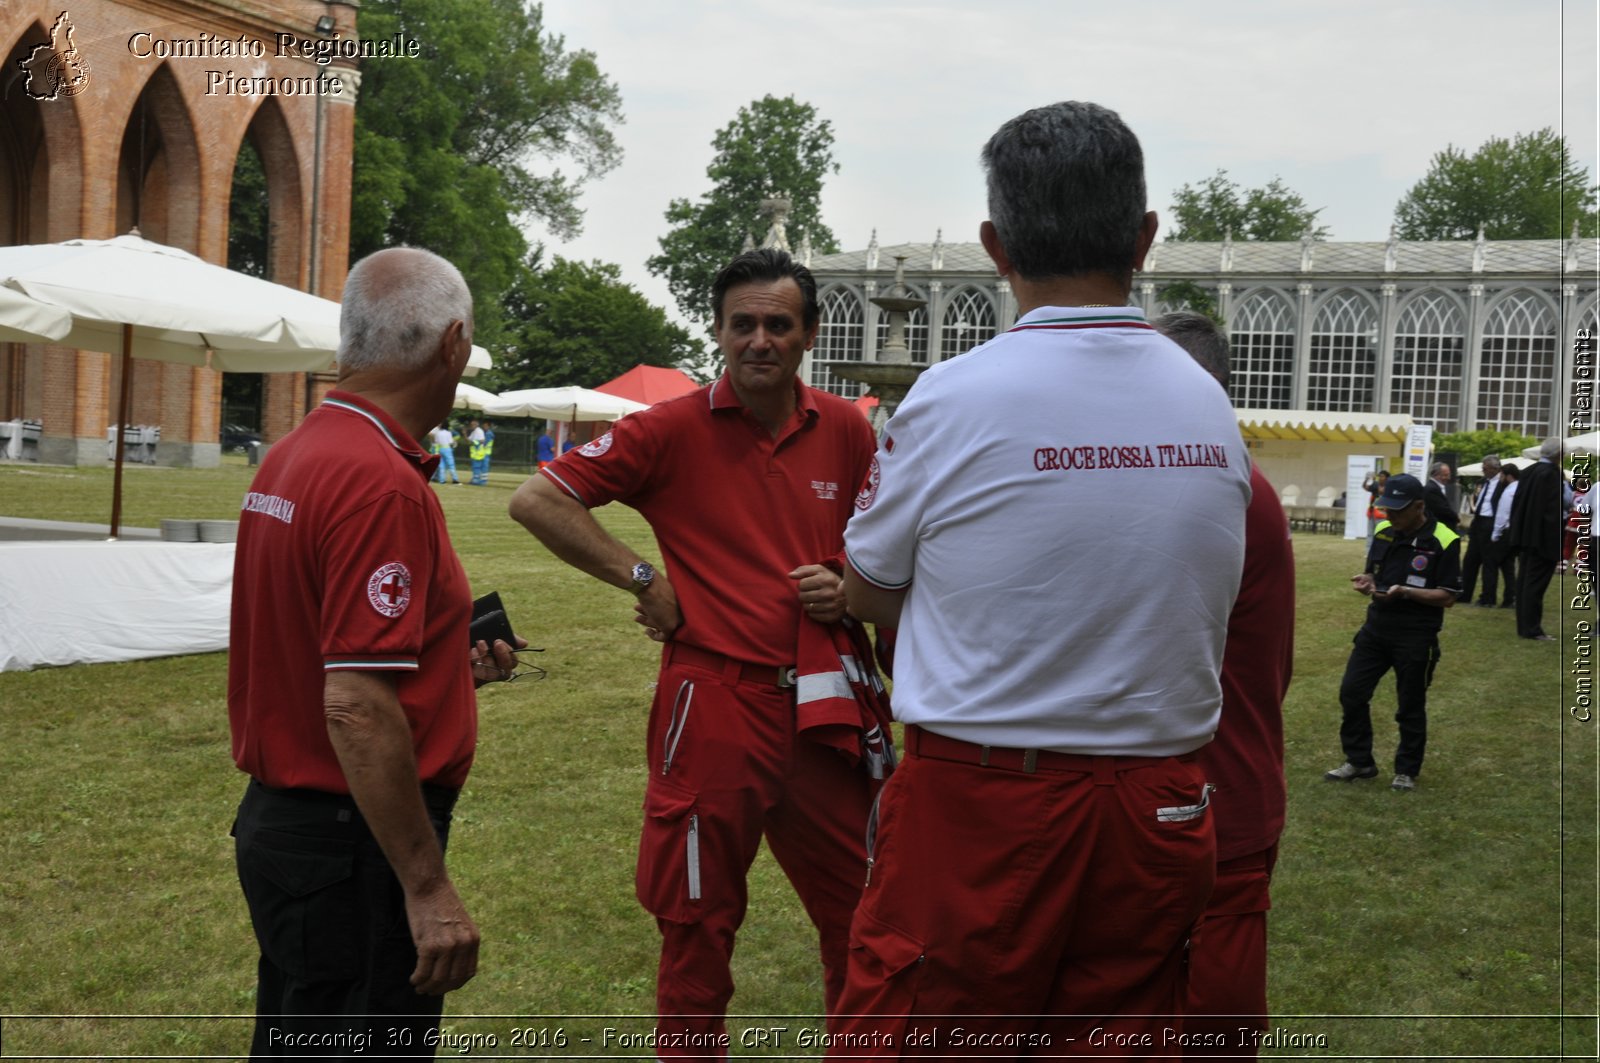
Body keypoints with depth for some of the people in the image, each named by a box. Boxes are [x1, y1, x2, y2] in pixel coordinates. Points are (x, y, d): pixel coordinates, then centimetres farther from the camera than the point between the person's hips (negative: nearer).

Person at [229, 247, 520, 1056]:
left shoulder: (291, 456, 8)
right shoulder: (383, 484, -22)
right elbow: (356, 709, -27)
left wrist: (449, 665, 19)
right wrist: (429, 887, -22)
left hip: (280, 821, 10)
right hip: (353, 843, -10)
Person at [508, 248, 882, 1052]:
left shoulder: (846, 429, 5)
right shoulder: (673, 429, -6)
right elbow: (537, 501, -6)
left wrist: (848, 587, -1)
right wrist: (642, 578, -8)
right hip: (715, 702, -3)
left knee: (863, 914, 13)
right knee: (699, 926, 9)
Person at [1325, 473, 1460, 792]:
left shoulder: (1443, 542, -14)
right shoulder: (1383, 532, 4)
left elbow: (1448, 597, -13)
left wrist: (1404, 592, -25)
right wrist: (1366, 581, -9)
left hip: (1416, 636, -6)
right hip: (1376, 628, 6)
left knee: (1411, 706, 6)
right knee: (1351, 692, 4)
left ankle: (1407, 770, 23)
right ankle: (1359, 760, 19)